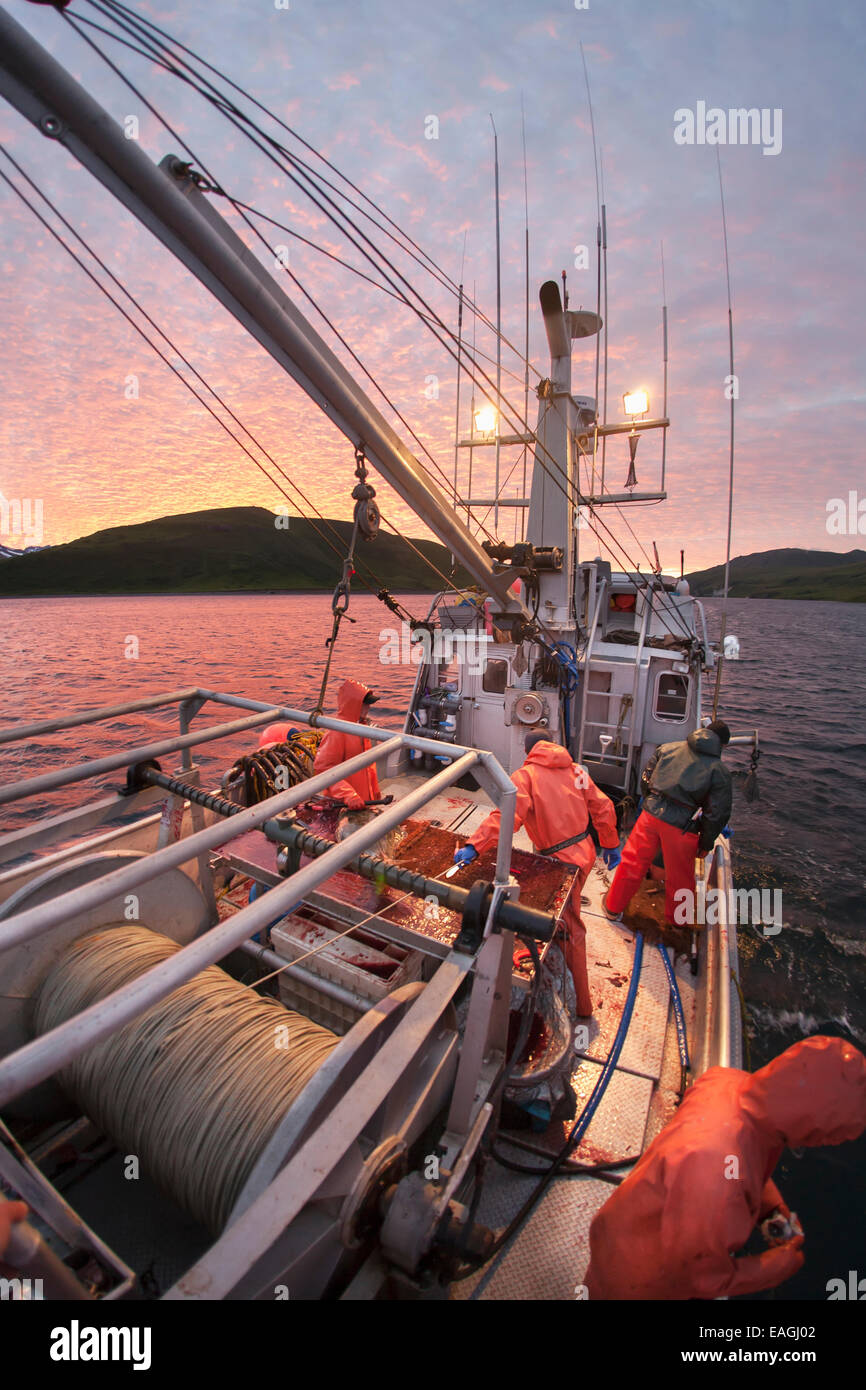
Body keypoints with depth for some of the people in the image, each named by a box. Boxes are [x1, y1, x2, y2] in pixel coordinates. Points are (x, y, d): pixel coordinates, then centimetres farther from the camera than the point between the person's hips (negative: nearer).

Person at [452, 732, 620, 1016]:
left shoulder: (526, 775, -11)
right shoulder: (576, 770, 5)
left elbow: (509, 815, -27)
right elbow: (603, 807, 6)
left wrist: (474, 846, -32)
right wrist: (610, 844, 19)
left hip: (563, 860, -6)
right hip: (584, 851, 7)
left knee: (571, 930, 5)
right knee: (567, 919, 27)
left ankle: (581, 1004, 18)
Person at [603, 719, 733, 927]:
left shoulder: (668, 748, 8)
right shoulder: (720, 771, 0)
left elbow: (645, 779, 13)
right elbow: (717, 813, -3)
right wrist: (706, 843, 9)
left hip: (651, 814, 2)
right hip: (681, 826, -2)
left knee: (633, 861, 16)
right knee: (679, 878, 19)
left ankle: (614, 906, 31)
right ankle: (676, 920, 41)